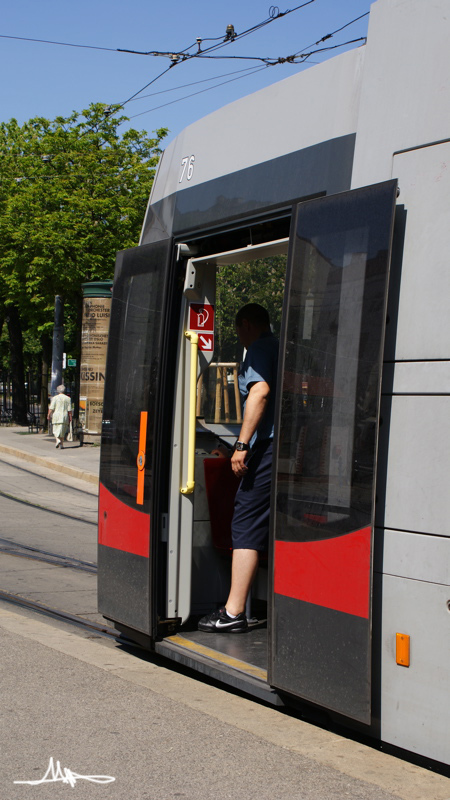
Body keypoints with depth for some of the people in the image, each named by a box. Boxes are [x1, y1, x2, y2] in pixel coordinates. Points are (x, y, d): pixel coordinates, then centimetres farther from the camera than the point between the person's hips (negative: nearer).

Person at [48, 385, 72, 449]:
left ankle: (58, 440, -16)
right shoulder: (68, 398, 3)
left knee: (56, 430, 8)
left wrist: (49, 415, 1)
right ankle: (61, 444, 6)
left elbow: (51, 408, -6)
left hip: (56, 417, -2)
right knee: (62, 431, 9)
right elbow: (69, 409, 1)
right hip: (65, 417, 2)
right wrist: (70, 417, 6)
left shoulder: (55, 398, -2)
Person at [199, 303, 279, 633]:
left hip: (268, 445, -8)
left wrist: (242, 444, -20)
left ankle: (234, 612, -8)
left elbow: (260, 391, -18)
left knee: (247, 525, -6)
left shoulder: (259, 349, -2)